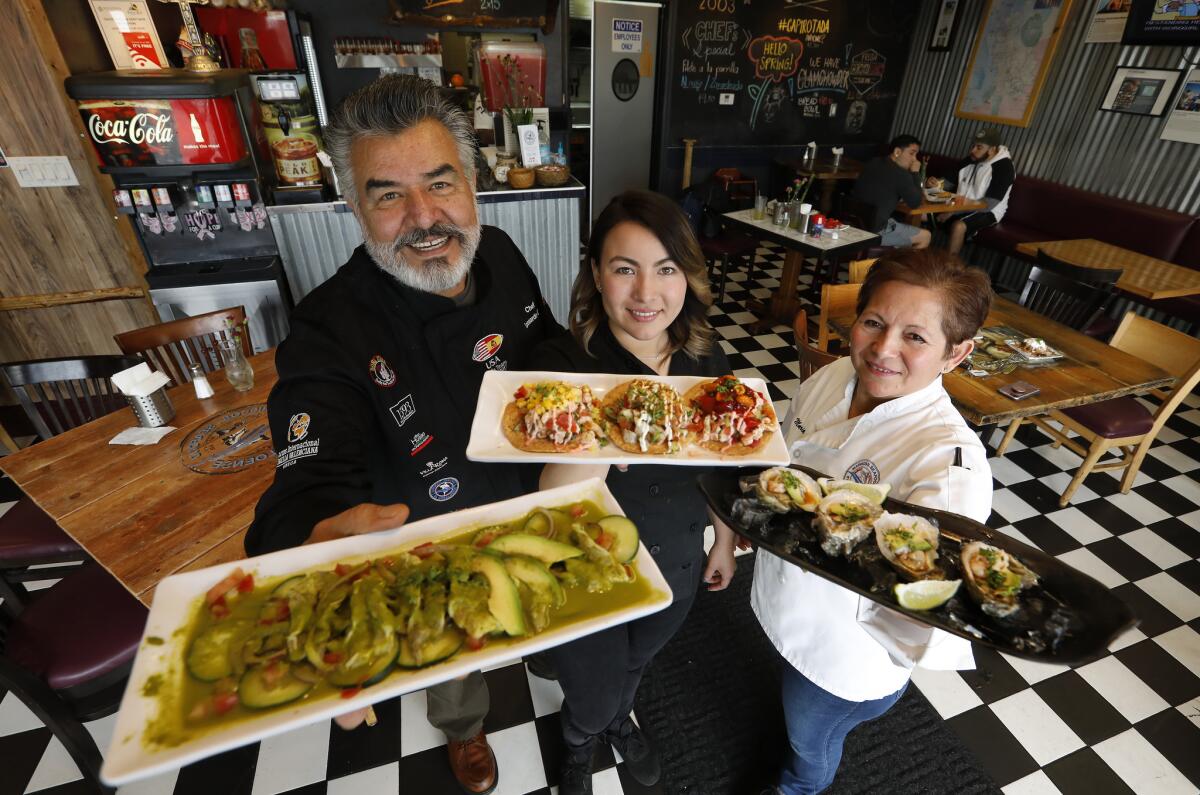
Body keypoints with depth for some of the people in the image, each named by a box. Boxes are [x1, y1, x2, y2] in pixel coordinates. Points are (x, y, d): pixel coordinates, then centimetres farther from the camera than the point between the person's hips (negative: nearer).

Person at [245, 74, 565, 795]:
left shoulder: (499, 255, -14)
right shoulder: (331, 333, -31)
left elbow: (552, 353, 2)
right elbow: (311, 485, -37)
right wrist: (324, 543, -60)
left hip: (533, 508, 5)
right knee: (453, 655, 28)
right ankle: (464, 731, 65)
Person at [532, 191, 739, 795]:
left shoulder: (706, 356, -13)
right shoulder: (564, 364, -27)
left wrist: (725, 538, 12)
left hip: (677, 567, 4)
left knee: (637, 662, 32)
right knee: (593, 695, 23)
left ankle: (618, 719, 69)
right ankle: (579, 741, 62)